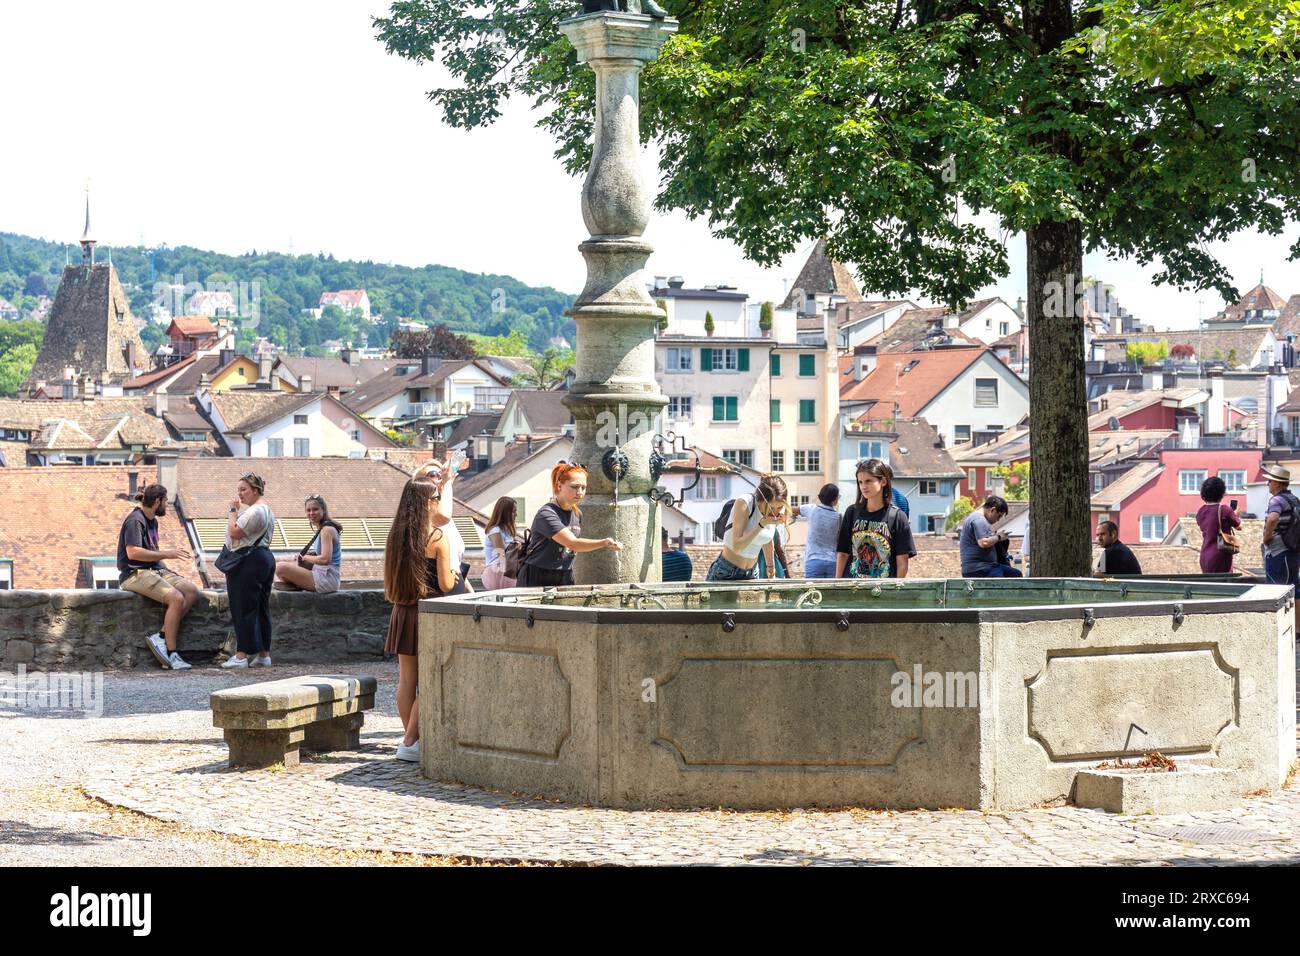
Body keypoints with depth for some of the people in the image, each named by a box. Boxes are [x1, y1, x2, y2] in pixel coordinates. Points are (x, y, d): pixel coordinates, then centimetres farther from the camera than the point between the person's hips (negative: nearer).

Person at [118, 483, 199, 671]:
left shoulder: (152, 521, 20)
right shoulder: (135, 520, -11)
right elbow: (133, 552, -23)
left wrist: (173, 554, 6)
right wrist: (166, 554, -21)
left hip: (154, 570, 10)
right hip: (135, 574, -10)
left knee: (192, 592, -12)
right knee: (176, 598, -28)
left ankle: (160, 637, -19)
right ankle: (171, 654, -22)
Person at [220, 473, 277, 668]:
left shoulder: (255, 511, -16)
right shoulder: (266, 509, 19)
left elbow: (234, 532, -18)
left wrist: (234, 510, -10)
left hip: (250, 561, -11)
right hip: (265, 557, 11)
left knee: (243, 608, -7)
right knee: (261, 608, 11)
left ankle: (241, 656, -7)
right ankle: (264, 655, 13)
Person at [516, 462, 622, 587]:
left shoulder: (577, 514, 9)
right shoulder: (546, 514, -18)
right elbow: (572, 543, -30)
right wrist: (604, 543, -41)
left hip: (565, 579, 7)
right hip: (537, 580, -7)